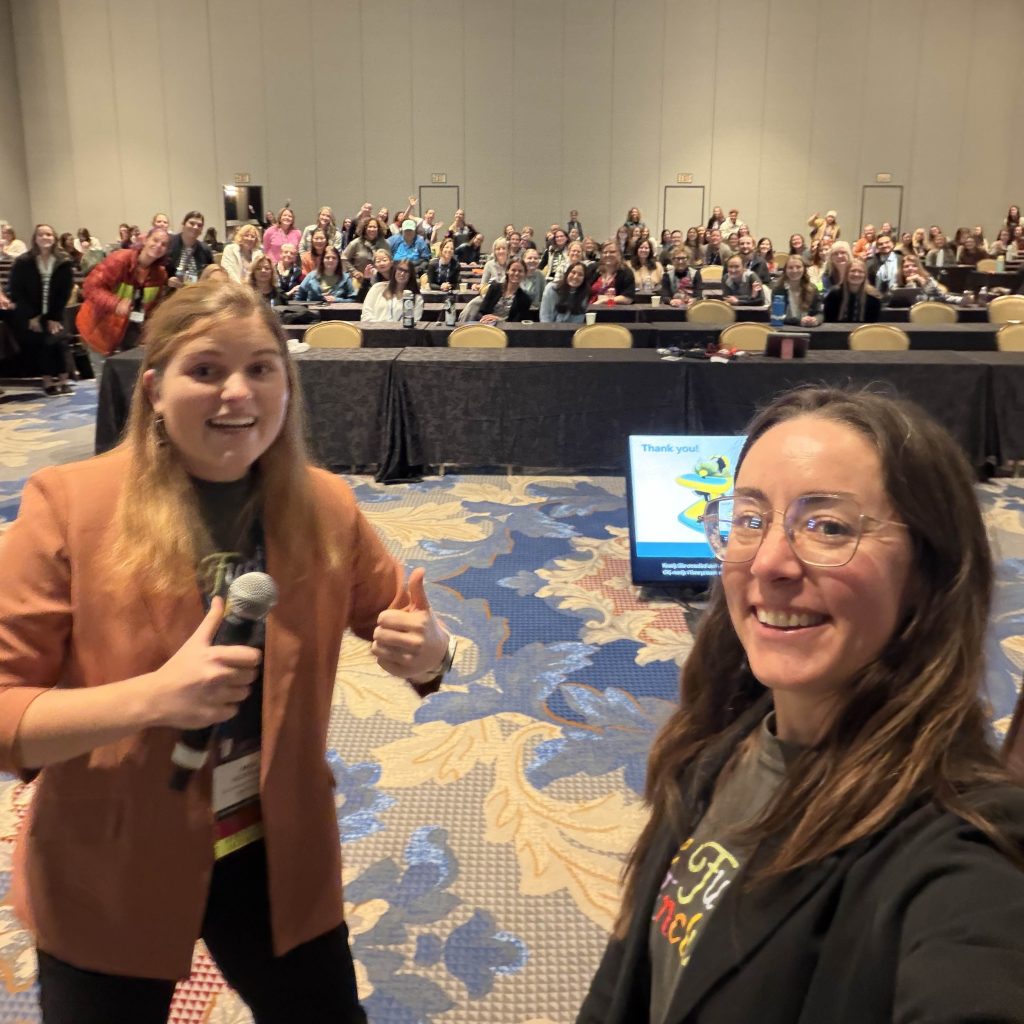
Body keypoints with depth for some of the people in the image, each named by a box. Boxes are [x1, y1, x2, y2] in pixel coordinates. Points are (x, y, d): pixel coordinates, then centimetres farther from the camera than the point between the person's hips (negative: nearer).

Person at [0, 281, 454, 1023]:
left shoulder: (325, 506, -8)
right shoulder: (69, 504, -17)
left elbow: (408, 619, 5)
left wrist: (426, 652, -18)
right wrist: (152, 696, -31)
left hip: (277, 854, 3)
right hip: (109, 878, -2)